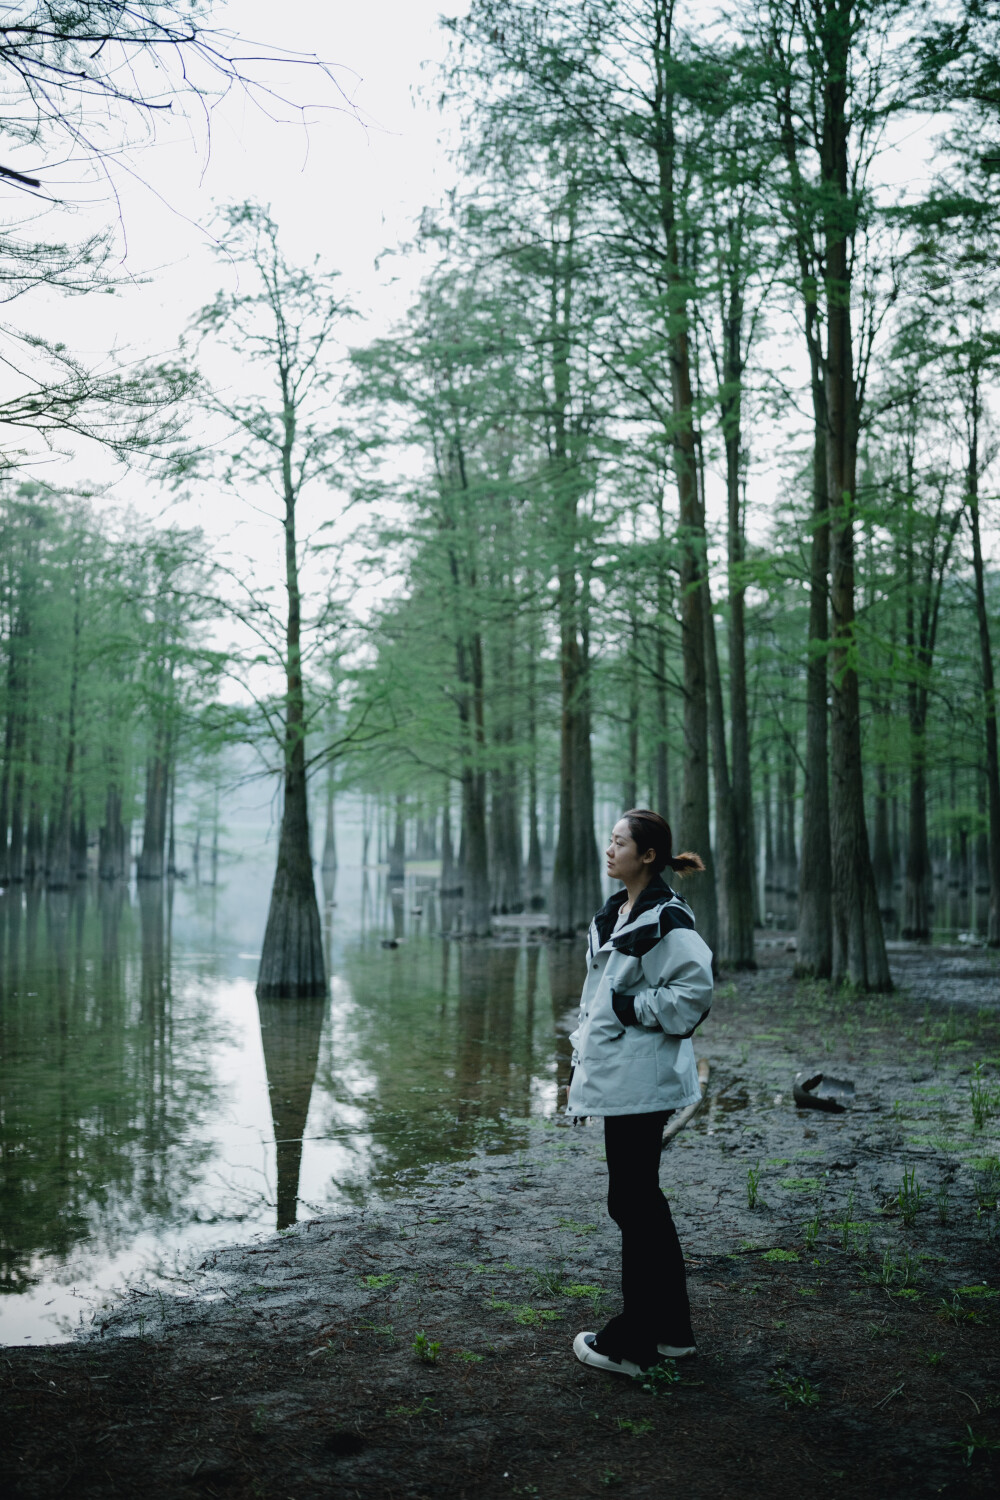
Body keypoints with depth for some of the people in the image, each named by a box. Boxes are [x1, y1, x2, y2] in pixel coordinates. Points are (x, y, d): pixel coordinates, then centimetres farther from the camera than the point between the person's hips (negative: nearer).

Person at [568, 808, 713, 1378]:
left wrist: (632, 1007, -16)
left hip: (643, 1080, -10)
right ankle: (670, 1330, 30)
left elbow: (694, 993, -22)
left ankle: (632, 1342, 12)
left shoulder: (668, 920, -15)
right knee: (641, 1197, 17)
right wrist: (586, 1053, 18)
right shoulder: (612, 915, 14)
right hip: (617, 1076, 10)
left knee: (631, 1199, -1)